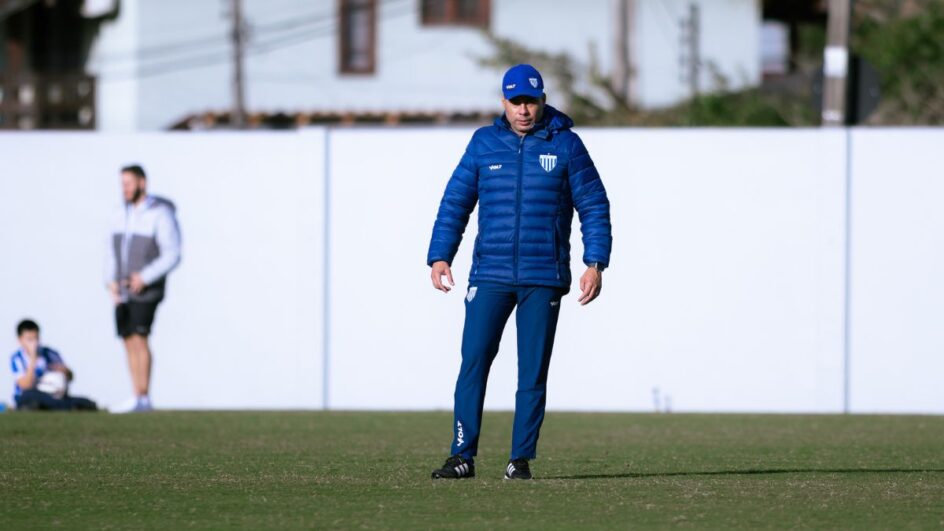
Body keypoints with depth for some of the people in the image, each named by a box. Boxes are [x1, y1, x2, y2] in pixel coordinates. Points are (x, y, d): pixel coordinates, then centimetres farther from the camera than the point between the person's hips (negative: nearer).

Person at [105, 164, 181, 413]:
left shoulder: (161, 215, -11)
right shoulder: (123, 215, 11)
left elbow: (172, 255, -16)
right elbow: (112, 253, 13)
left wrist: (144, 277, -24)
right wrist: (111, 282, -3)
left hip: (147, 288, -7)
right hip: (124, 291, 7)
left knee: (139, 338, -17)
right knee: (129, 342, 4)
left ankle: (142, 398, -18)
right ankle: (138, 400, 7)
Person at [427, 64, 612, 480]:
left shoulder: (565, 145, 3)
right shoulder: (484, 143, 8)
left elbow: (594, 207, 4)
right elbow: (455, 202, 10)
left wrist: (595, 264, -5)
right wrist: (439, 257, -1)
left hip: (544, 278, -1)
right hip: (490, 274, 1)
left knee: (533, 371, 0)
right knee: (473, 363, -6)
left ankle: (521, 459, 5)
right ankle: (463, 456, -5)